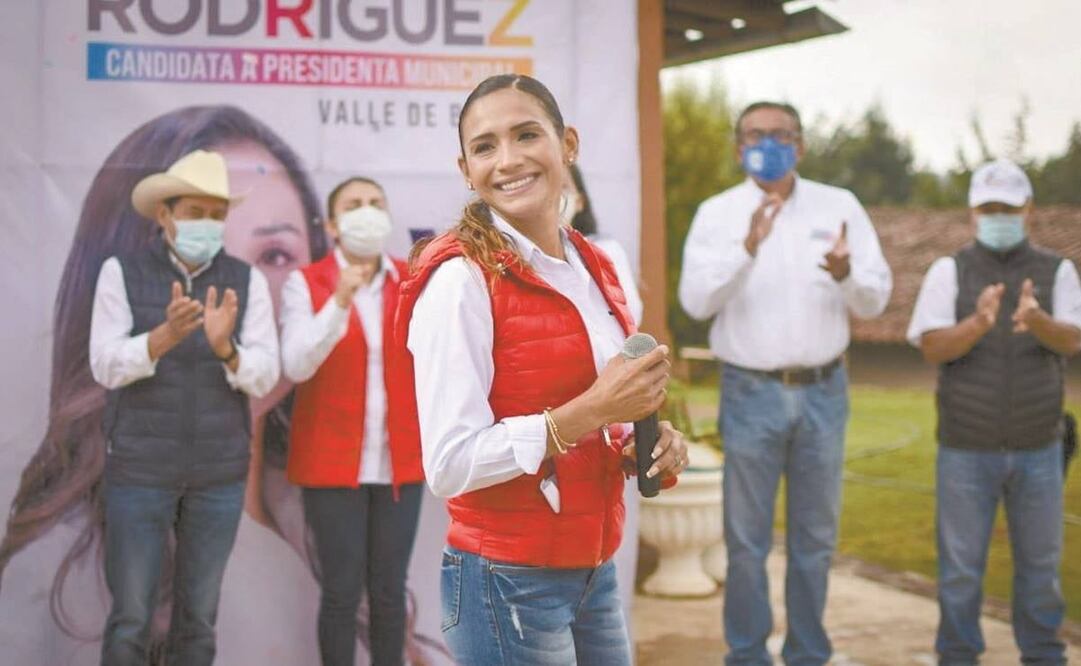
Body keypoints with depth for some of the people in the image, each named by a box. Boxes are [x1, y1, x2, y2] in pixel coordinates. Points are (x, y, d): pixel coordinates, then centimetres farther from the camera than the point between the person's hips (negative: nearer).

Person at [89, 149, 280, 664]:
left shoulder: (247, 282, -1)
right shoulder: (121, 273, -6)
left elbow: (263, 377, -9)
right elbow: (106, 367, -15)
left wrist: (224, 346, -31)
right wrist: (165, 336, -35)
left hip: (219, 470, 2)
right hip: (139, 466, -2)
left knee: (198, 614, 7)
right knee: (130, 617, 0)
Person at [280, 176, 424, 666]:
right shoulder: (305, 283, -2)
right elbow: (296, 365, -15)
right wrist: (339, 302, -27)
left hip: (399, 461, 3)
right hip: (333, 462, -2)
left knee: (390, 590, 6)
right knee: (342, 592, -1)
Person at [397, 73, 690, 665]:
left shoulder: (592, 267, 7)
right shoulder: (459, 278, -15)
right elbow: (450, 465, -21)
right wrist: (592, 411, -24)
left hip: (596, 571, 7)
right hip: (507, 580, -7)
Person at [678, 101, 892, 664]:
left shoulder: (840, 207, 3)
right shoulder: (717, 212, -1)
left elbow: (875, 300, 0)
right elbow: (696, 300, -14)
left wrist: (846, 273, -22)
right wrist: (747, 247, -28)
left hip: (823, 390, 2)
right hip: (751, 391, -2)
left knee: (816, 537, 12)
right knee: (747, 538, 5)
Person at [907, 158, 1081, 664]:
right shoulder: (948, 272, -6)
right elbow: (933, 348, -18)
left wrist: (1035, 319, -41)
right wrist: (980, 322, -39)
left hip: (1037, 450, 2)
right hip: (966, 450, -1)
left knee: (1040, 563, 9)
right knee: (962, 566, 3)